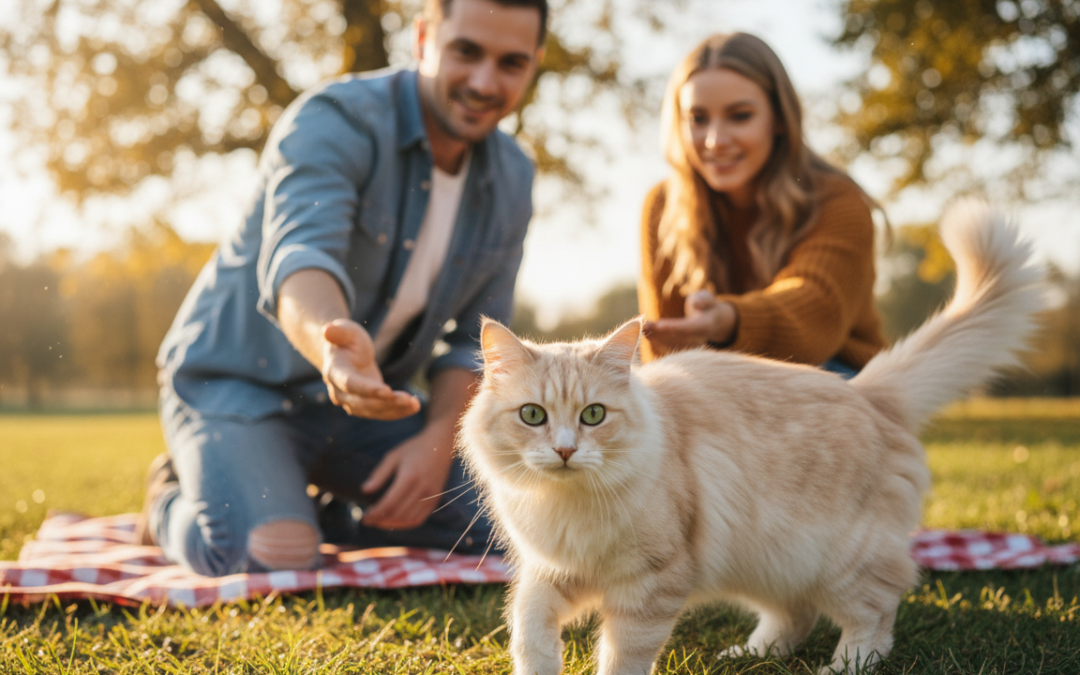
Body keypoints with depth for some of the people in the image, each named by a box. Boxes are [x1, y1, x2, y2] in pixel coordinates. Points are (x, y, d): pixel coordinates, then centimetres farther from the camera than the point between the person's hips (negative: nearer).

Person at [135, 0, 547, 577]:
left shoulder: (511, 179, -2)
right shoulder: (333, 123, -23)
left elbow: (475, 340, 2)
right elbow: (299, 257, -42)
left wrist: (437, 439, -16)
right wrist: (330, 343, -65)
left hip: (364, 398, 6)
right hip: (237, 382, -6)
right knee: (270, 554, -32)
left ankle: (319, 508, 13)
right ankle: (173, 505, 5)